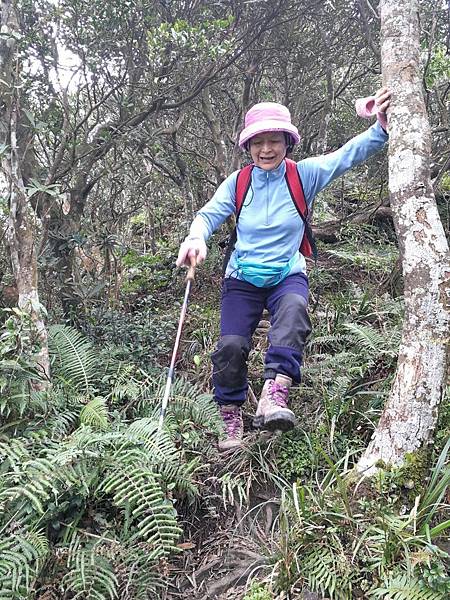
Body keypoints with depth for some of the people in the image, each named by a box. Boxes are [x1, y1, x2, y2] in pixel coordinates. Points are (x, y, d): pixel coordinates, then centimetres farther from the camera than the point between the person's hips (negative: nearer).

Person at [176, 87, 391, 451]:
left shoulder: (303, 175, -3)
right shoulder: (238, 183, 0)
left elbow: (348, 156, -13)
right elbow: (209, 215, -6)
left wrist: (382, 127, -29)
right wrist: (196, 238, -29)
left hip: (288, 275, -1)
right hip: (243, 278, 1)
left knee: (294, 310, -36)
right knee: (231, 345, -16)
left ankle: (274, 397, -44)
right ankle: (232, 422, 3)